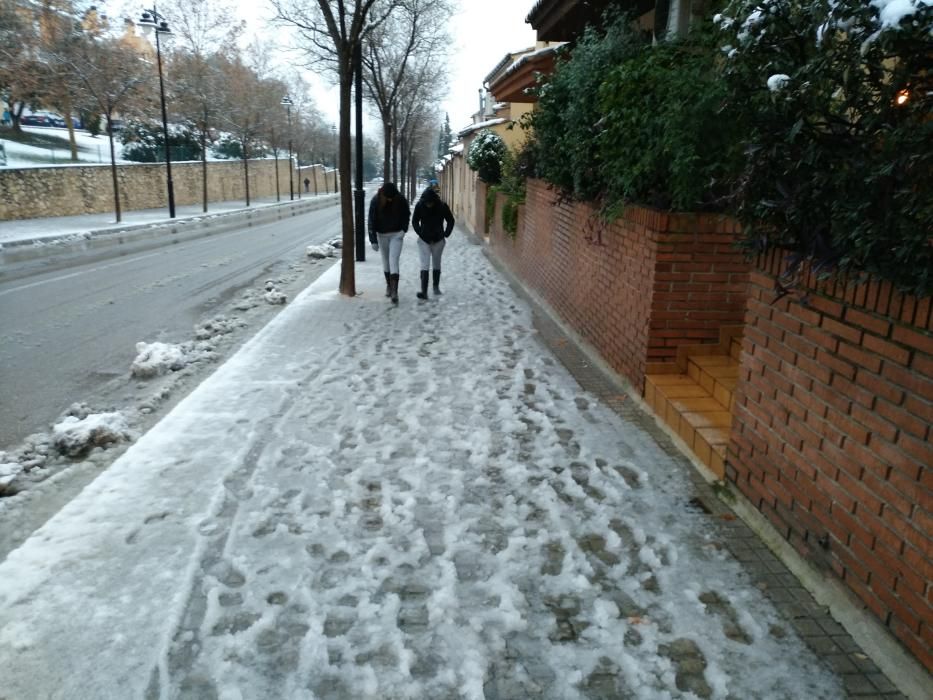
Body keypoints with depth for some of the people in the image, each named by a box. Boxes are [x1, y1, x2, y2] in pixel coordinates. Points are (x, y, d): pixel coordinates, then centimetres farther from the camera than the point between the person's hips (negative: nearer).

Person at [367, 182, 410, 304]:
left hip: (396, 235, -2)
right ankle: (388, 285, 31)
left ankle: (394, 292, -16)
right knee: (385, 261, 12)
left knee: (393, 261, -12)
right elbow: (371, 221, -12)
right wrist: (373, 240, -14)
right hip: (382, 235, 2)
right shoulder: (375, 201, -16)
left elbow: (407, 215, 5)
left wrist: (404, 230, -6)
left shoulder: (401, 200, -14)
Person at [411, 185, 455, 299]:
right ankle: (424, 291, -14)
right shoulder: (419, 206, -12)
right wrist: (421, 234, -5)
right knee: (425, 265, -9)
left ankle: (436, 287, 29)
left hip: (438, 241, 1)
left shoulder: (442, 206, -12)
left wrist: (445, 235, -4)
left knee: (436, 264, 12)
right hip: (424, 241, -1)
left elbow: (450, 221, 2)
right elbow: (414, 222, 2)